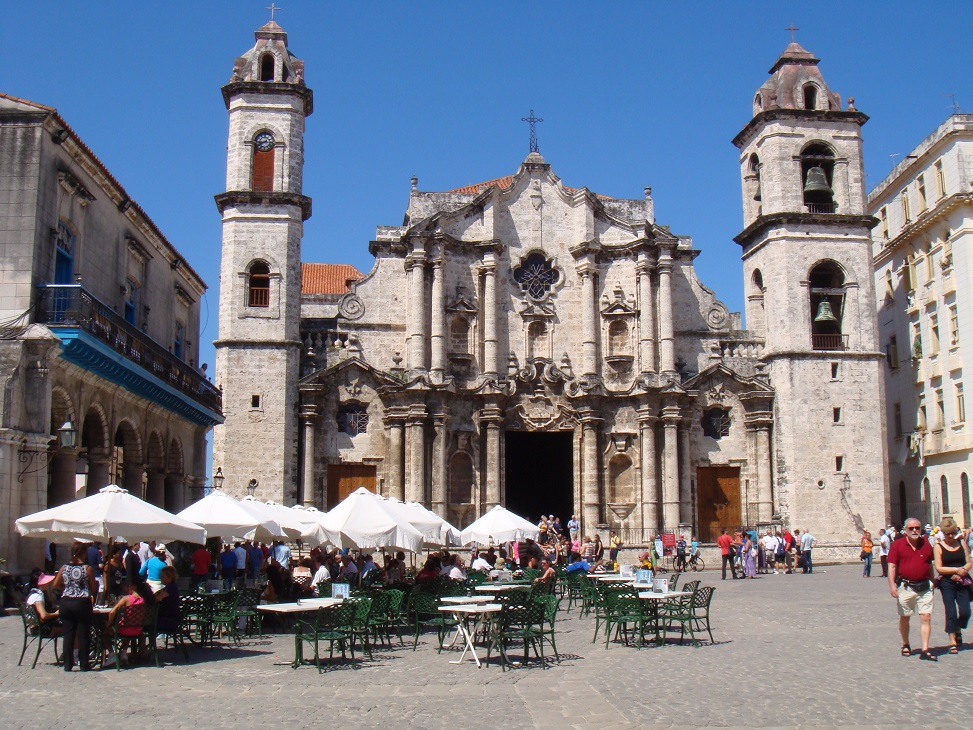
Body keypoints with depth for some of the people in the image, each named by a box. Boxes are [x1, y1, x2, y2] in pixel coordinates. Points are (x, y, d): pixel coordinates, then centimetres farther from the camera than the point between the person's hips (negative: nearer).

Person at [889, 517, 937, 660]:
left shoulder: (926, 544, 5)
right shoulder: (897, 545, -4)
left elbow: (930, 566, 17)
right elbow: (892, 566, -6)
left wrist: (932, 582, 20)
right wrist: (892, 585, -14)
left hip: (924, 587, 2)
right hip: (905, 587, -1)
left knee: (926, 618, -6)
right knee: (904, 618, 12)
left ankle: (925, 650, -4)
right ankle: (906, 645, 31)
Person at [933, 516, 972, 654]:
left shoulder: (962, 543, 9)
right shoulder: (938, 547, -2)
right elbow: (939, 568, -8)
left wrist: (962, 572, -12)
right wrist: (956, 570, -16)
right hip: (947, 583, -3)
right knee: (951, 612, -6)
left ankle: (958, 631, 25)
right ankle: (953, 642, 3)